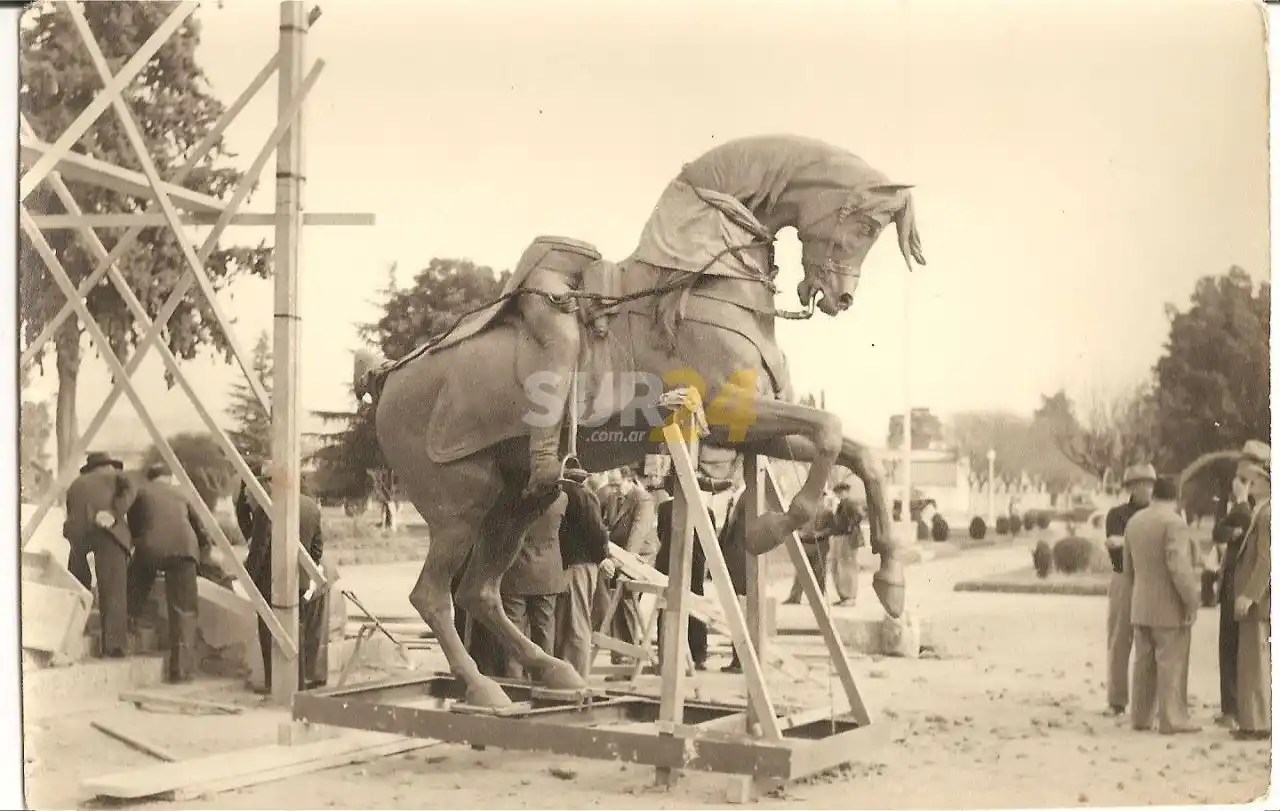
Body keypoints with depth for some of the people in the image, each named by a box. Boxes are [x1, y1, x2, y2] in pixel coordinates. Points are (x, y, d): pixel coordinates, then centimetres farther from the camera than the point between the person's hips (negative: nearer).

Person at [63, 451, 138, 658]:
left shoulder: (76, 485, 34)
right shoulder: (116, 475, 23)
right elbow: (131, 488, 0)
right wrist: (114, 515, -7)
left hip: (77, 532, 3)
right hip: (107, 531, -3)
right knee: (113, 590, -5)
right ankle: (113, 646, -15)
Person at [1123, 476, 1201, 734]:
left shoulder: (1134, 521, 9)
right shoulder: (1174, 522, -14)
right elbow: (1178, 567, -22)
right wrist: (1192, 601, -15)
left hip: (1141, 607, 7)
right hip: (1170, 607, -7)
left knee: (1144, 662, 11)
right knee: (1171, 663, -2)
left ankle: (1142, 716, 15)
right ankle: (1172, 720, 1)